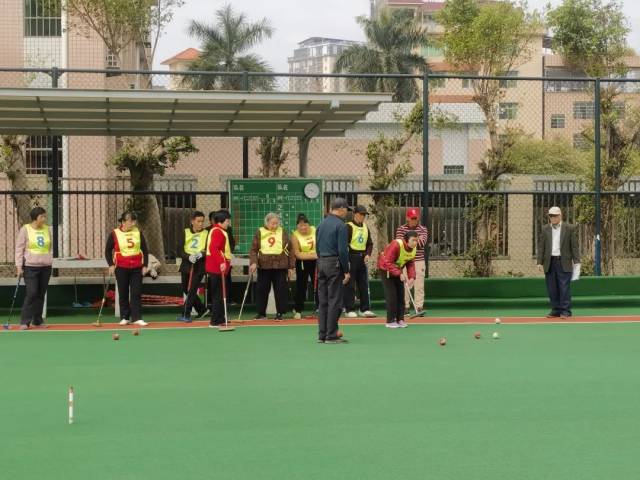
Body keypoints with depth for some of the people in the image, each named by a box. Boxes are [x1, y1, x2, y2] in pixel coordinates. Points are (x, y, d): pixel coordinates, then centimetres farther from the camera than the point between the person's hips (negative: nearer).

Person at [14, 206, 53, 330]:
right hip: (30, 267, -4)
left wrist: (50, 261, 12)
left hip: (46, 266, 4)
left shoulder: (47, 229, 7)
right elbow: (19, 248, -4)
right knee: (31, 294, -10)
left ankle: (38, 321, 16)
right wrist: (19, 266, -9)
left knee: (41, 294, 7)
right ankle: (25, 322, -4)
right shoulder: (25, 229, -4)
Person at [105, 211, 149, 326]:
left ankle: (137, 318, -2)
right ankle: (124, 318, 13)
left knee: (136, 293, -2)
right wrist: (111, 265, -5)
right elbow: (108, 250, 4)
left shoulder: (138, 233, 4)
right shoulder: (114, 234, -3)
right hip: (121, 268, -1)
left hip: (137, 268, 1)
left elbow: (145, 249, 9)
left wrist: (145, 265, 3)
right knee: (123, 294, 6)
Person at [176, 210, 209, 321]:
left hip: (199, 267, -3)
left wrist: (201, 254, -21)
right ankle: (202, 310, 27)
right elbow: (179, 250, -2)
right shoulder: (185, 233, 4)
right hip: (186, 266, 3)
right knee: (186, 290, 10)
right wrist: (188, 256, -19)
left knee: (192, 290, -11)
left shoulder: (206, 234, 2)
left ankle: (186, 315, -6)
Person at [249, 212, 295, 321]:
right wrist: (253, 262, -12)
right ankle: (261, 313, 15)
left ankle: (280, 313, 9)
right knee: (262, 289, 4)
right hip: (264, 266, 0)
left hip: (280, 266, 0)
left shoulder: (282, 232, 6)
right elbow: (253, 250, 3)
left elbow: (289, 250, 8)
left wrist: (291, 266, 4)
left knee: (280, 289, 0)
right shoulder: (260, 232, 4)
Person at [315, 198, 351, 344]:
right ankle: (331, 336, -4)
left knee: (323, 301, 9)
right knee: (334, 300, -4)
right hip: (334, 264, -7)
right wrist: (346, 271, -11)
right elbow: (342, 250, -15)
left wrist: (321, 262, 19)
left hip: (321, 263, 7)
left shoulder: (321, 224, 13)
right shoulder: (340, 225, -11)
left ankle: (322, 335, 11)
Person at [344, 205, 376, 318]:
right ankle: (350, 309, 2)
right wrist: (346, 260, -19)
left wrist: (368, 254, 0)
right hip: (352, 257, -7)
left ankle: (365, 309, 11)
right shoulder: (349, 227, -9)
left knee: (364, 285, 7)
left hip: (362, 258, 7)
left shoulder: (365, 227, 14)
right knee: (350, 284, -3)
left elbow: (370, 243, 18)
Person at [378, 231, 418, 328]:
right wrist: (399, 274, -39)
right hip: (386, 269, -7)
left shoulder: (414, 249, -10)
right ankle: (390, 321, -7)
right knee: (391, 294, -11)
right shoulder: (396, 245, -33)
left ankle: (400, 319, 11)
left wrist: (411, 277, -23)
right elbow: (388, 263, -34)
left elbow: (410, 264, -6)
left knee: (400, 294, 4)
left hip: (398, 270, 7)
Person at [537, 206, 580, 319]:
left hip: (564, 262, -3)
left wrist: (576, 261, -5)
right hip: (549, 262, 3)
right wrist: (540, 262, 4)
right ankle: (556, 310, 13)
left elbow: (574, 246, 1)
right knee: (552, 288, 5)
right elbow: (541, 246, 11)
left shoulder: (570, 228, 2)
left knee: (564, 287, -5)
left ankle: (565, 311, -1)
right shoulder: (545, 229, 10)